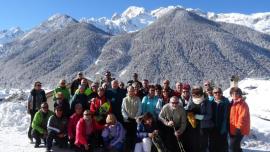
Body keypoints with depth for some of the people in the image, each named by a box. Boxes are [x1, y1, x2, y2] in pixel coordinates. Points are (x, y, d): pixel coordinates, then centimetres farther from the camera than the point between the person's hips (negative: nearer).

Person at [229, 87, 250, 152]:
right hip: (233, 129, 9)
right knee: (236, 146, 18)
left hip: (238, 130, -9)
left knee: (232, 146, -7)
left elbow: (242, 117, -23)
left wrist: (238, 128, -23)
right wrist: (230, 128, 21)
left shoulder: (242, 104, -16)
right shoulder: (233, 103, 13)